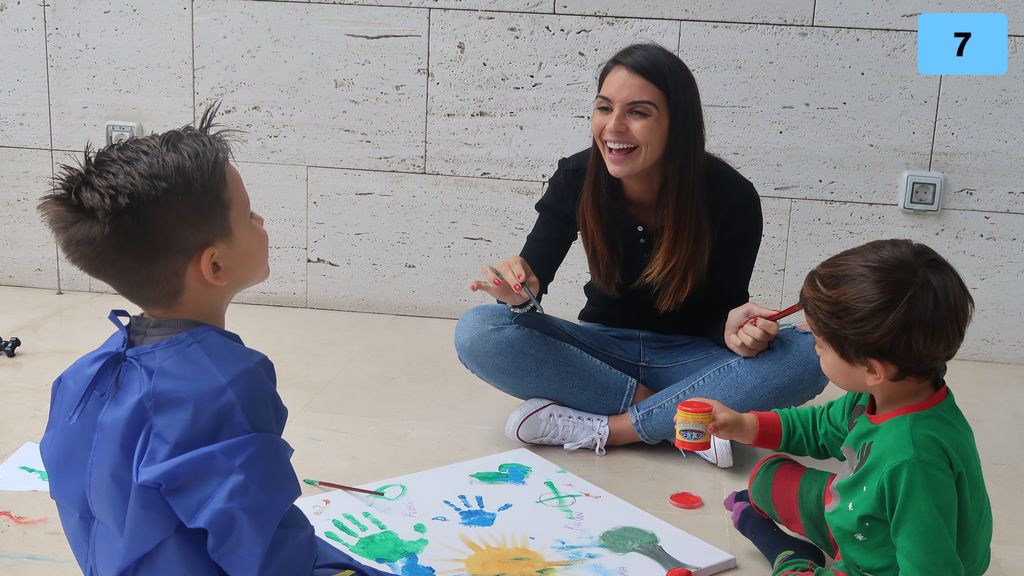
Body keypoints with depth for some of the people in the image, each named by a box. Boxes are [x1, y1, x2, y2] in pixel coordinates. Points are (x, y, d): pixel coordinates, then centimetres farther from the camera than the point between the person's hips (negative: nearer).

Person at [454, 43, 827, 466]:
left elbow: (722, 307, -9)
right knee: (477, 333, -25)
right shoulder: (577, 179, -14)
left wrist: (732, 327, -33)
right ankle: (682, 420, -23)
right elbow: (534, 271, -11)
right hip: (605, 348, 2)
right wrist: (520, 294, -35)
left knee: (807, 357, -31)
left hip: (690, 358, -1)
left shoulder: (730, 197, -18)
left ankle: (597, 428, -27)